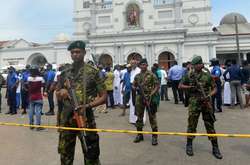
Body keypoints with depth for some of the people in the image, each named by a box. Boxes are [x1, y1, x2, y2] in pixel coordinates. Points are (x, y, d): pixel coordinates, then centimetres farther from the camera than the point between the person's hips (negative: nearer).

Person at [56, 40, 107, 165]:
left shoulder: (93, 72, -5)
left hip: (85, 117, -4)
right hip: (66, 118, 4)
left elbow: (103, 96, -5)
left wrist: (88, 105, -18)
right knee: (65, 153, 19)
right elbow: (57, 95, 16)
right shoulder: (64, 73, 7)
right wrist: (61, 92, -7)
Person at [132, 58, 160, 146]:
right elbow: (133, 85, 19)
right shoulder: (137, 76, 10)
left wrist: (151, 94, -14)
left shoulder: (151, 74, -4)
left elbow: (157, 85, -5)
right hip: (139, 98, 5)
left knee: (152, 117, 1)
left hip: (150, 98, -4)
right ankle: (139, 135, 25)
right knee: (139, 117, 11)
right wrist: (136, 88, -3)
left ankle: (154, 136, 12)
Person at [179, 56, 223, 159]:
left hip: (206, 103, 1)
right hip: (194, 103, -1)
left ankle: (215, 147, 19)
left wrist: (209, 96, -13)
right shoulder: (189, 75, 1)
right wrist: (190, 87, -10)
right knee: (192, 124, 6)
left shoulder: (207, 75, 3)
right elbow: (180, 86, 7)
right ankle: (189, 145, 23)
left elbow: (214, 88, 6)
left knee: (210, 125, 7)